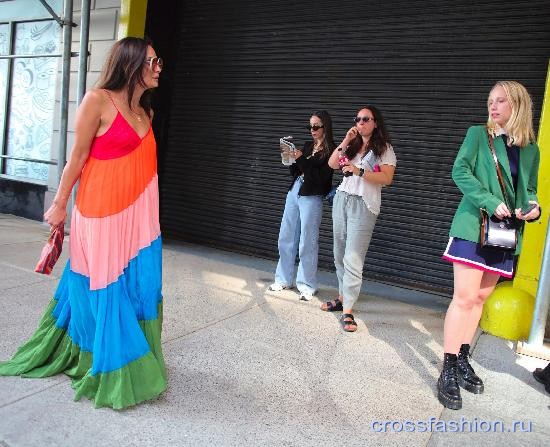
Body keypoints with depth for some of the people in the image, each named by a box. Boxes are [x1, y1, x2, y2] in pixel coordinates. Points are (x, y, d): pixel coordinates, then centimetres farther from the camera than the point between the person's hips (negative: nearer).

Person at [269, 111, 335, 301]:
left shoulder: (331, 150, -6)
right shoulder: (307, 146, 14)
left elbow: (320, 177, -15)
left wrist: (301, 159, -17)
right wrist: (291, 159, -2)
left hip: (311, 198, -7)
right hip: (294, 193, 7)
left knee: (307, 243, -2)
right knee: (285, 238, 10)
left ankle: (307, 286, 10)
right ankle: (284, 279, 22)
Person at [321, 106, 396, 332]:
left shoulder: (384, 149, 2)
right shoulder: (352, 146, 18)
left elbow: (387, 178, -10)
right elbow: (332, 164, 5)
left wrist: (359, 171, -19)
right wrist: (345, 142, -3)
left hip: (363, 205, -6)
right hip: (341, 199, 6)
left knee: (353, 258, -12)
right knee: (340, 254, 9)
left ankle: (348, 311, -10)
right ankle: (342, 297, 23)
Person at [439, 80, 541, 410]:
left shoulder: (531, 150, 12)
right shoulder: (478, 134, 2)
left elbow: (529, 190, 19)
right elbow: (460, 171, -9)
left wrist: (534, 208, -4)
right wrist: (490, 202, -20)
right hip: (474, 227, -5)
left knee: (481, 297, 12)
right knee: (465, 297, -9)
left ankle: (462, 360, 25)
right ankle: (449, 371, -1)